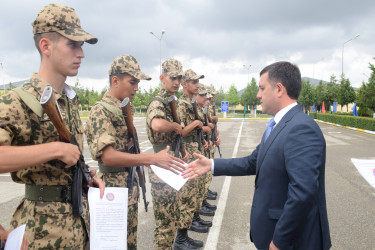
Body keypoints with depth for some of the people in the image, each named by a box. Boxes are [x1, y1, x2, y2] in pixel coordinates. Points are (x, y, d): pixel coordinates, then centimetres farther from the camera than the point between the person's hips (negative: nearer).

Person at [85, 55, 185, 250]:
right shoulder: (100, 111, -17)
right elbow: (108, 156, -28)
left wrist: (144, 158, 8)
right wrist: (153, 158, -31)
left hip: (130, 186, 9)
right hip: (114, 190, -8)